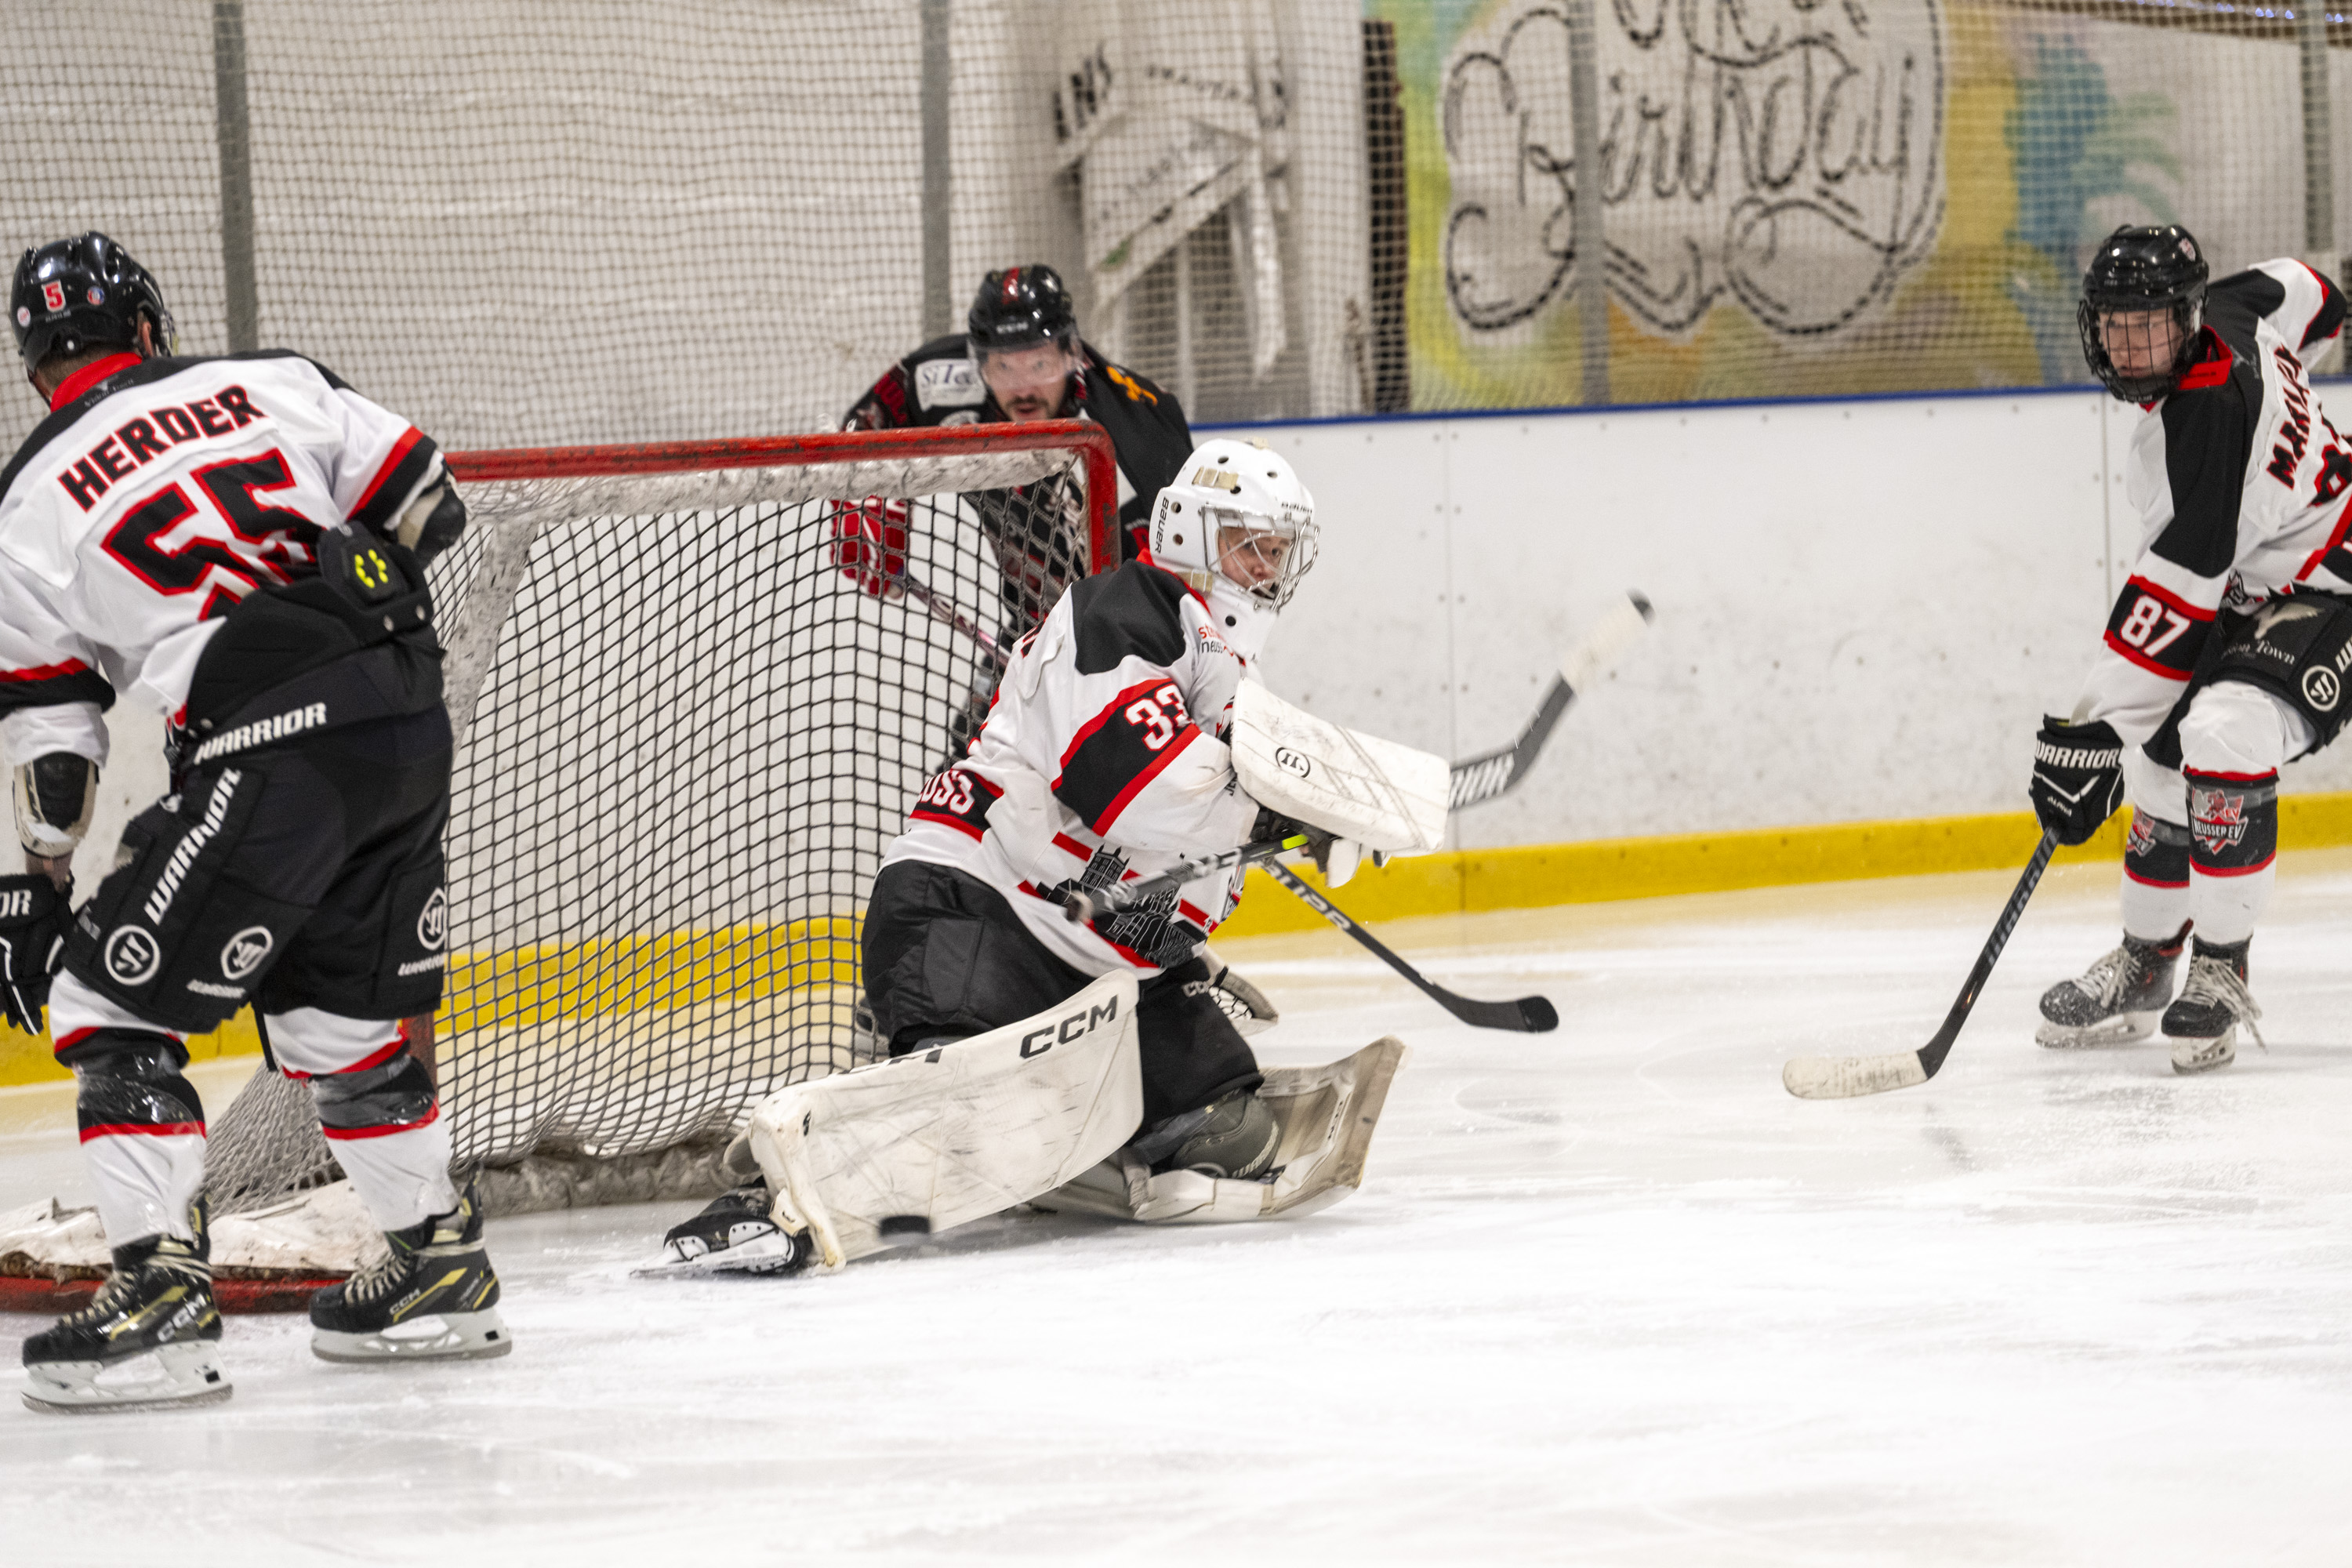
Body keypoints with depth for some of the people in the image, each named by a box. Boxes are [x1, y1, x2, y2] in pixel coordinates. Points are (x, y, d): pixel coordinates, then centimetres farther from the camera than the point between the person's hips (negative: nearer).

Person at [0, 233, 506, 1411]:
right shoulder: (268, 384, 15)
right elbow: (425, 504, 14)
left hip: (273, 749, -6)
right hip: (413, 723, 6)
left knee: (113, 1005, 2)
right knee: (341, 1008, 22)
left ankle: (161, 1289, -8)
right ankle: (442, 1266, 30)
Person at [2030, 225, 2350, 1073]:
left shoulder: (2208, 416, -31)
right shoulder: (2225, 315, -5)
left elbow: (2179, 590, -33)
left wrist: (2095, 731, -33)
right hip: (2253, 595, 11)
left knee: (2219, 739, -30)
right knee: (2162, 763, 7)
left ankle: (2220, 974, -18)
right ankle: (2144, 967, 23)